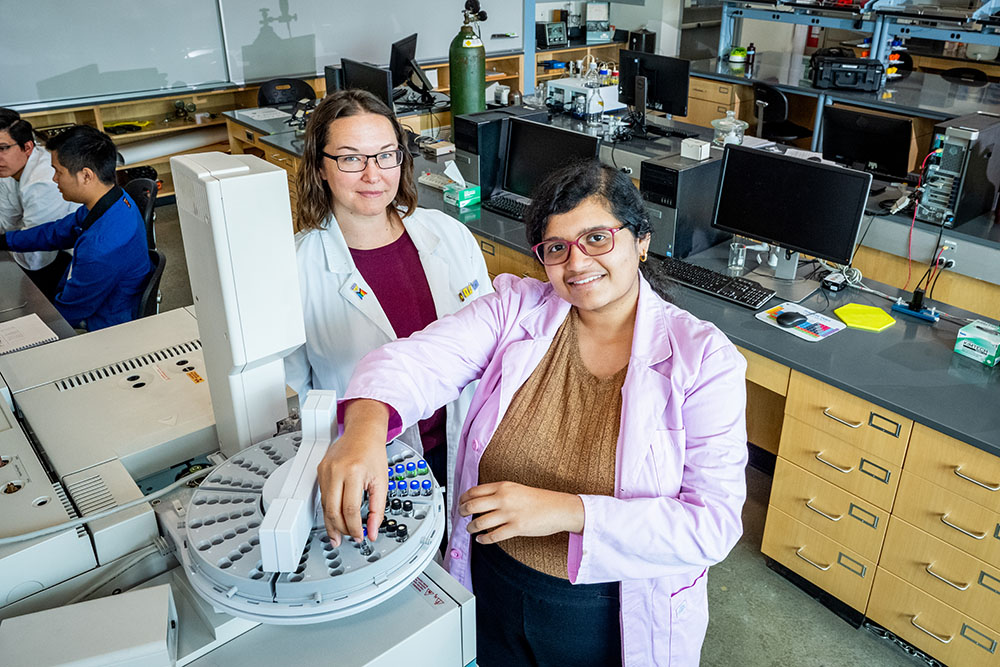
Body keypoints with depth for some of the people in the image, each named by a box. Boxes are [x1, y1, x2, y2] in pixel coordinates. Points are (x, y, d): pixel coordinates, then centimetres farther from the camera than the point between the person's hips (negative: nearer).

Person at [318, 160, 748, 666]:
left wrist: (567, 510, -34)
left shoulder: (703, 358, -17)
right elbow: (418, 360, -24)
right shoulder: (517, 309, -10)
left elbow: (713, 522, -23)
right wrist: (365, 425, -47)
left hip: (616, 622, -1)